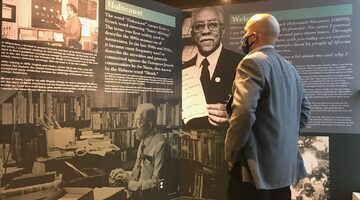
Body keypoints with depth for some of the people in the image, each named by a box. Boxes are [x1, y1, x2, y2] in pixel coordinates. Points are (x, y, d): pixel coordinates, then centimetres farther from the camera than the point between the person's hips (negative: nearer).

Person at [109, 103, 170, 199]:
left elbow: (157, 182, -17)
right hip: (137, 193, 7)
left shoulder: (160, 144, -17)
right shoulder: (143, 141, 10)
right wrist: (125, 174, 0)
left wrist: (129, 183, -18)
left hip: (151, 195, -7)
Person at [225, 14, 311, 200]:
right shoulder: (290, 68, 12)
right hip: (285, 165, 9)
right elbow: (304, 110, 17)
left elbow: (243, 113, -25)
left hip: (256, 166, -8)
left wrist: (231, 153, -14)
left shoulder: (252, 62, -14)